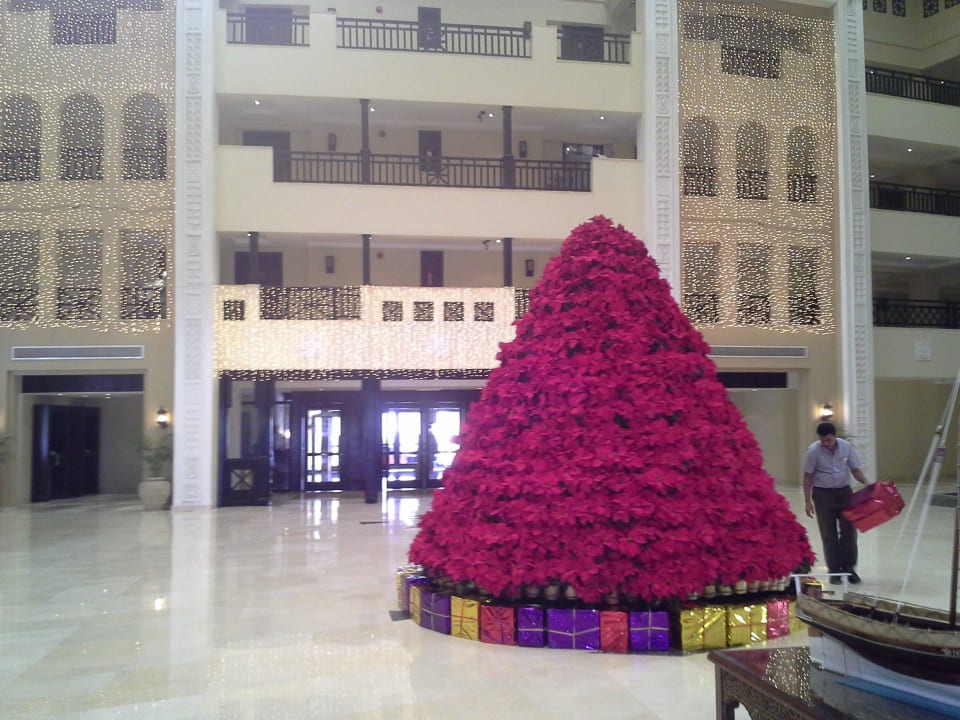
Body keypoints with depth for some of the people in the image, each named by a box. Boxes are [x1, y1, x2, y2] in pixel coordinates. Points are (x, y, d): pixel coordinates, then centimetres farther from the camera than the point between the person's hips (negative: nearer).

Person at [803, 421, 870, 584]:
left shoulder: (847, 447, -6)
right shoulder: (813, 451, -13)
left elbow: (855, 470, 4)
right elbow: (808, 477, -6)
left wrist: (867, 483, -15)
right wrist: (808, 501, -7)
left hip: (844, 491, 2)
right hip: (823, 494, -2)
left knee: (849, 531, 3)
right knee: (829, 534, 3)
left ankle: (849, 568, 17)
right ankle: (834, 571, 12)